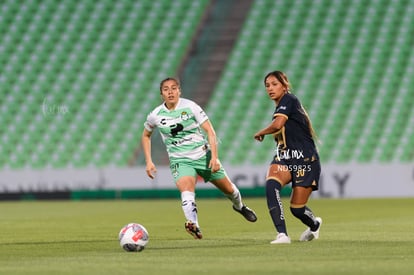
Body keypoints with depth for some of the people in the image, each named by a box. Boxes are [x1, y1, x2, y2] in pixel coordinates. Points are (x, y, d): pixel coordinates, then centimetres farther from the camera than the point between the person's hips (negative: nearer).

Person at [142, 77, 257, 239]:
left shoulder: (190, 106, -11)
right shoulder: (156, 116, -4)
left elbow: (209, 131, -10)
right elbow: (146, 136, 15)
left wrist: (214, 157, -18)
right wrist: (149, 162, 7)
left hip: (204, 155, 1)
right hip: (180, 161, -1)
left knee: (228, 189, 15)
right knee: (186, 189, -32)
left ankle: (239, 206, 50)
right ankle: (194, 226, -50)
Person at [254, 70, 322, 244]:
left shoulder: (289, 100, -10)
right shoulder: (279, 108, 16)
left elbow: (278, 124, -26)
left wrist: (260, 133, -9)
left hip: (305, 160, -7)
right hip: (284, 158, 7)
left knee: (297, 208, -3)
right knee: (271, 184, -27)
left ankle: (314, 224, 35)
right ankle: (282, 235, -28)